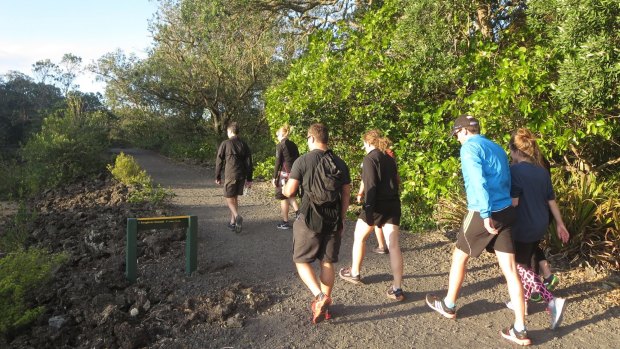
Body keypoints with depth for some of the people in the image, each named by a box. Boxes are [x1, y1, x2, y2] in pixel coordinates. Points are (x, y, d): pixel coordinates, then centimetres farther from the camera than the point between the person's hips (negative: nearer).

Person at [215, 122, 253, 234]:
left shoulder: (225, 144, -4)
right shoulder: (244, 145, 7)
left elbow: (219, 161, -2)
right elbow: (249, 163, 7)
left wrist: (217, 177, 8)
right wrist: (249, 179, 12)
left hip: (230, 175, -4)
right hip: (242, 176, 4)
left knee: (229, 199, 4)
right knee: (235, 198, 17)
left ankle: (237, 216, -21)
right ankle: (232, 222, 21)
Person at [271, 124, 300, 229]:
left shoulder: (280, 145, -9)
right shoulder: (293, 145, 10)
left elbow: (278, 162, -12)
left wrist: (274, 177, -7)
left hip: (285, 173, -6)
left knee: (284, 198, 5)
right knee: (290, 195, 21)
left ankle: (285, 222, 11)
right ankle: (298, 212, 0)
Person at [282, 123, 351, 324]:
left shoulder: (303, 161, -9)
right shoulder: (340, 163, 4)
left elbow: (290, 191, -10)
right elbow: (346, 195, 7)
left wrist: (283, 189, 14)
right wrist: (341, 219, 18)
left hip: (309, 220, -4)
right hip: (333, 221, 4)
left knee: (302, 261, 10)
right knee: (327, 263, 13)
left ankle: (320, 297, -10)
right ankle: (324, 306, 24)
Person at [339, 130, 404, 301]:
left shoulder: (370, 158, -9)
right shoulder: (390, 158, 13)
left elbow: (371, 186, -18)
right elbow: (395, 181, 17)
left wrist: (368, 210, -20)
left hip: (377, 204, -6)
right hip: (393, 204, 7)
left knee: (359, 237, 16)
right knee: (393, 245, 3)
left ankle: (354, 273, 31)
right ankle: (397, 289, 3)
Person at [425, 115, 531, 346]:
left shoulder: (470, 147, -8)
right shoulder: (497, 148, 18)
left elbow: (478, 181, -22)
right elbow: (507, 181, 20)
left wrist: (486, 213, -24)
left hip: (484, 214, -7)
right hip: (506, 212, 7)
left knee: (460, 257, 14)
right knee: (509, 268, 6)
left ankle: (448, 305, 31)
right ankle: (520, 330, 10)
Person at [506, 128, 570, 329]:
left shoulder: (515, 170, -18)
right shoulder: (542, 171, 4)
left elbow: (513, 202, -20)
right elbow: (551, 200, 10)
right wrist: (560, 224, 17)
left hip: (524, 227, -8)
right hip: (540, 225, 8)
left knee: (520, 266, 4)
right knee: (525, 262, 21)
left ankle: (552, 301, -6)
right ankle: (523, 299, 32)